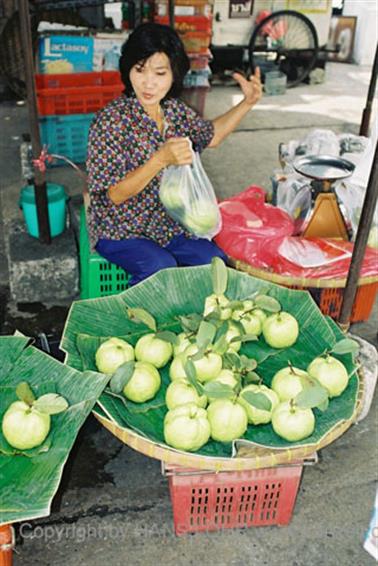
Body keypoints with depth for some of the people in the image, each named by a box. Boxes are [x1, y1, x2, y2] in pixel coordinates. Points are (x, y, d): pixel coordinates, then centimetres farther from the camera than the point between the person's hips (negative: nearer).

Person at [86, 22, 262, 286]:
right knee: (161, 267, -29)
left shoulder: (175, 110, 0)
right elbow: (113, 195, -22)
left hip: (168, 223, 6)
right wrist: (161, 159, -33)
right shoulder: (111, 120, -19)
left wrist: (247, 103, 8)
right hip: (120, 231, -5)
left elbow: (211, 135, 20)